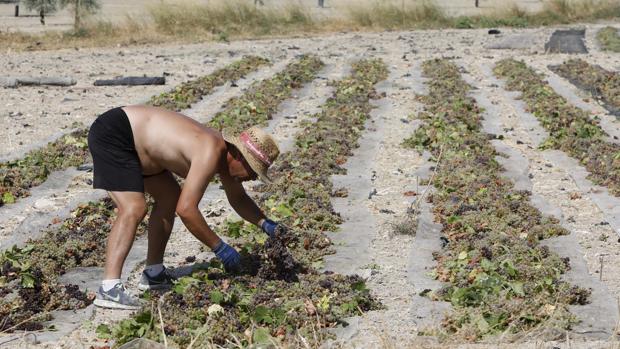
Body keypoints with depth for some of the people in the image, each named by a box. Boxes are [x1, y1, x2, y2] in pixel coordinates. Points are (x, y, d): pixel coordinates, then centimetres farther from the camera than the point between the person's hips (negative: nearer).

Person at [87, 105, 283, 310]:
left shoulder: (224, 152, 3)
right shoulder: (211, 154, -26)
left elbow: (238, 198, 20)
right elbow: (186, 209, -31)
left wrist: (265, 224, 6)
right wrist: (219, 247, -21)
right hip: (111, 134, -10)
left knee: (169, 197, 16)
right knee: (134, 209, -23)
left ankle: (153, 274, 24)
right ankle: (109, 289, -27)